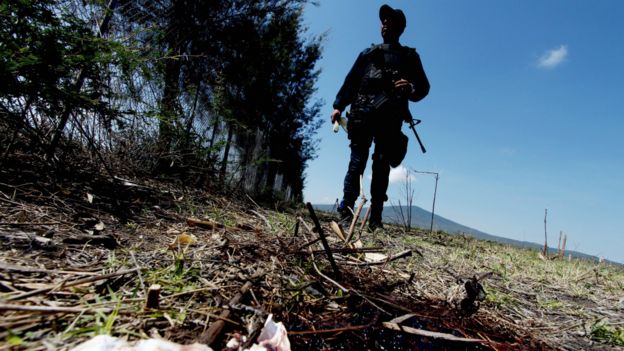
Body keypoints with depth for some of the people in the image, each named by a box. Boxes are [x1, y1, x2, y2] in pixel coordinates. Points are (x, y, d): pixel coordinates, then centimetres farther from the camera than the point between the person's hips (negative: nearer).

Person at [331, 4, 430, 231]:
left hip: (391, 118, 0)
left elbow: (423, 87, 15)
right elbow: (350, 81, 17)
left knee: (382, 167, -5)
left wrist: (410, 88, -9)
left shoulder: (410, 56, 21)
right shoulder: (368, 54, 24)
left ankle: (375, 218, -4)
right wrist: (338, 106, 5)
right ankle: (346, 212, -10)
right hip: (363, 114, 1)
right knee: (357, 163, -9)